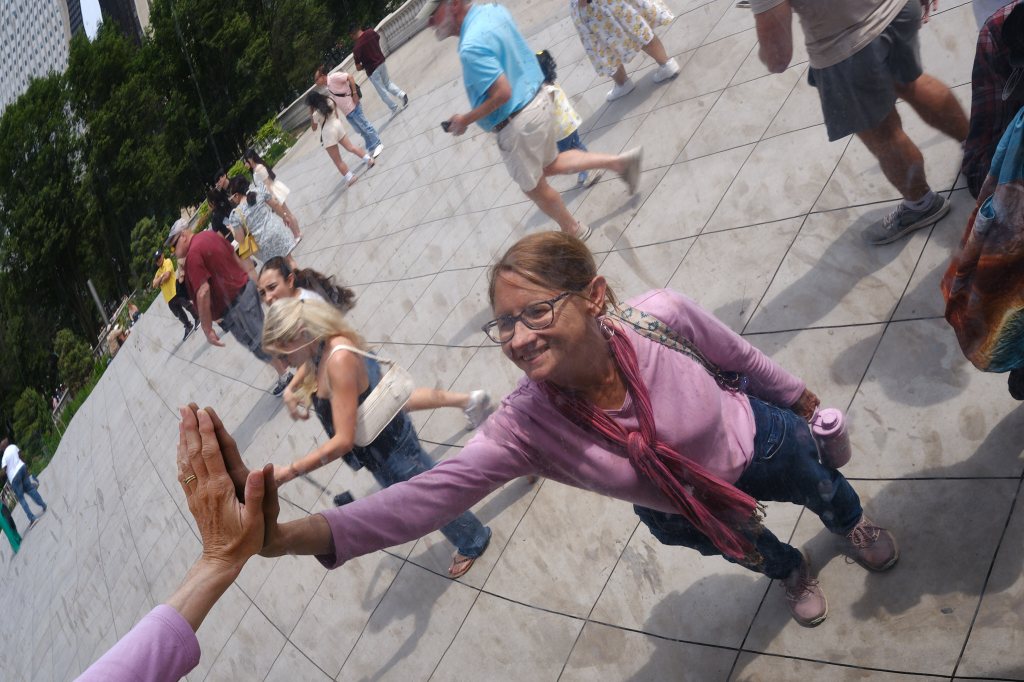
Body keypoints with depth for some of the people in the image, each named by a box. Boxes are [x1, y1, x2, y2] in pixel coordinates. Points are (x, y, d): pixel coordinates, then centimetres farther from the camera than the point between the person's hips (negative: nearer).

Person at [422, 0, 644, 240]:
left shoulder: (471, 48, -30)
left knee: (534, 187, 17)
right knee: (550, 165, 30)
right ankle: (619, 162, 28)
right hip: (538, 100, 9)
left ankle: (573, 231, 37)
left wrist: (465, 120, -19)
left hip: (518, 124, -9)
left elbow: (502, 93, -30)